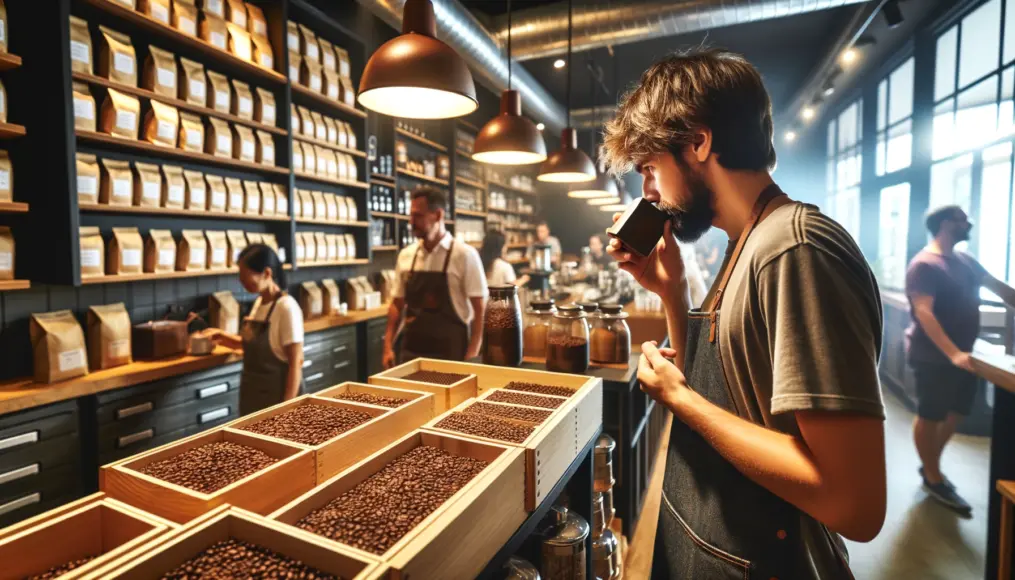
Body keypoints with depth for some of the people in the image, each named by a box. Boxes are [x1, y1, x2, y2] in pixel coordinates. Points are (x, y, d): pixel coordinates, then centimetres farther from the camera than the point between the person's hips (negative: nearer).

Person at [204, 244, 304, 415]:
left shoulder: (287, 307, -20)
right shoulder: (259, 302, 4)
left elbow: (296, 363, -20)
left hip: (276, 394, -8)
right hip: (253, 393, 8)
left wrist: (287, 407, -21)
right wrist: (222, 336, 8)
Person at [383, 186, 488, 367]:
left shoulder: (464, 254, -10)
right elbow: (397, 305, 11)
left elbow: (479, 309, -9)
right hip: (410, 351, 4)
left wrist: (472, 354, -15)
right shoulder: (405, 255, 4)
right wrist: (388, 346, 5)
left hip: (449, 352, -4)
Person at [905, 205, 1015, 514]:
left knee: (956, 413, 16)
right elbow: (923, 313, -25)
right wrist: (953, 354, -32)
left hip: (961, 354, 9)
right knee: (930, 416, 3)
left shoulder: (965, 260, 10)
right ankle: (933, 479, 16)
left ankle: (931, 465, 33)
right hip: (933, 357, -9)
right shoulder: (924, 265, -17)